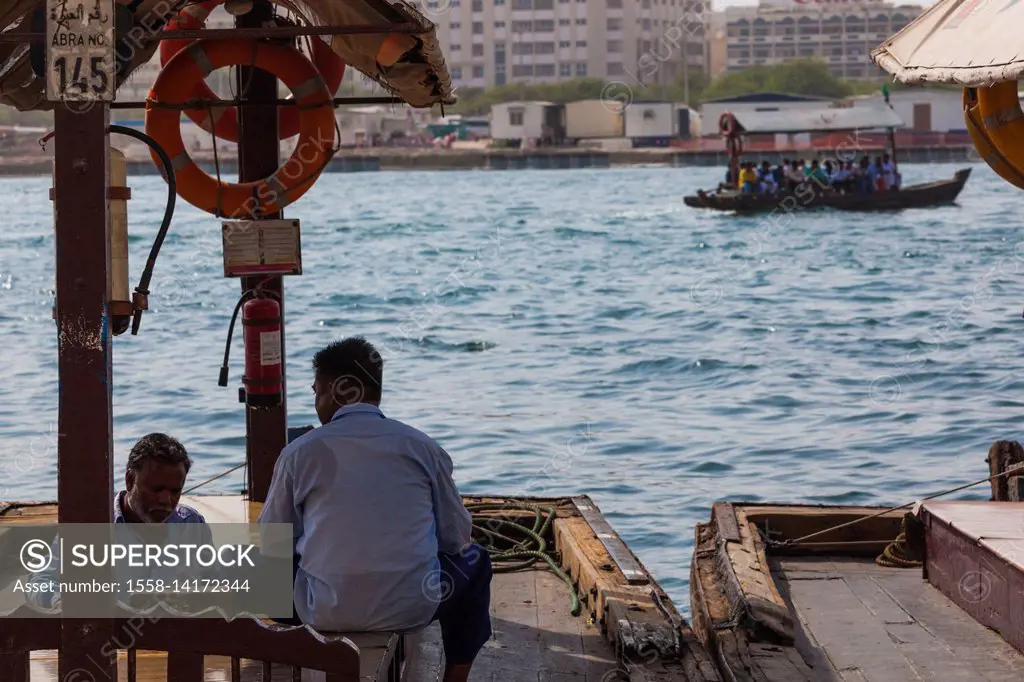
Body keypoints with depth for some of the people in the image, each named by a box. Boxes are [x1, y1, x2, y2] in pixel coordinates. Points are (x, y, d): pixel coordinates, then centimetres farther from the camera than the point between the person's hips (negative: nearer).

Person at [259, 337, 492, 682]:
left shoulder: (300, 452, -3)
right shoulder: (423, 447, -1)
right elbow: (456, 537, 6)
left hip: (325, 613, 0)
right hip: (412, 609, 0)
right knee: (474, 560, 30)